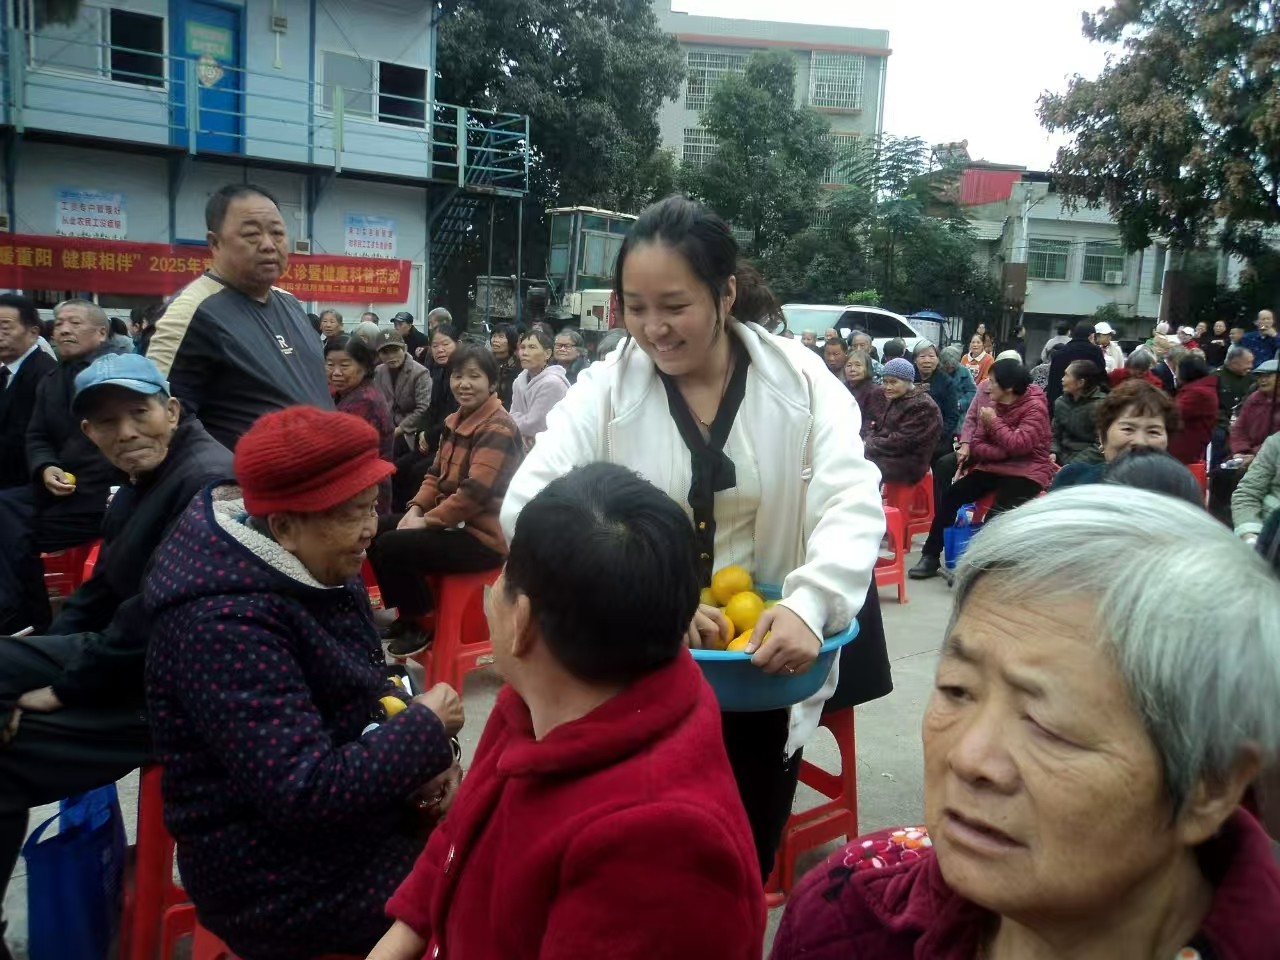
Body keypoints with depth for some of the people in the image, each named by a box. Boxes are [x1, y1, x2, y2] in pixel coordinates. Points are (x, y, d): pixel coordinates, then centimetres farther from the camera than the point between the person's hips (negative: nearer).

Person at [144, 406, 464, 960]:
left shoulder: (313, 569, 0)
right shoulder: (226, 625, -28)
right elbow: (304, 793, -31)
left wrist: (419, 749, -7)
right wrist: (426, 729, -18)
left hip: (349, 809, 8)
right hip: (288, 878, -8)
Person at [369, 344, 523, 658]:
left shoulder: (497, 428, -19)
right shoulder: (455, 420, 11)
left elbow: (475, 492, -26)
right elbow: (437, 473, 15)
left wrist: (427, 520, -17)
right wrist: (416, 509, -2)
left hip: (484, 536, -10)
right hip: (451, 522, 10)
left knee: (392, 546, -19)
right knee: (376, 531, 10)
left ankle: (419, 626, 2)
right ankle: (407, 614, 19)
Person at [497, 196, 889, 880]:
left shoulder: (801, 383, -7)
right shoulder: (605, 389, -8)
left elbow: (852, 503, -14)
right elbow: (527, 505, -17)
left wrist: (808, 604, -34)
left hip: (762, 665, 1)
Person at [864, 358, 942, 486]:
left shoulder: (923, 407, -14)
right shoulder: (895, 400, 15)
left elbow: (901, 443, -21)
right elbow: (879, 428, 15)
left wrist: (870, 446, -15)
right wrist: (868, 441, -6)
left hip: (907, 464, -9)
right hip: (891, 454, 9)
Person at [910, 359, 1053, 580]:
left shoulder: (1035, 406, -12)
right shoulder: (990, 399, 5)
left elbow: (1019, 445, -25)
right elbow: (978, 443, 4)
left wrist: (994, 421, -18)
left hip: (1026, 471, -6)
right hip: (992, 466, 6)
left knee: (998, 513, -29)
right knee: (951, 496, -7)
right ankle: (931, 556, 1)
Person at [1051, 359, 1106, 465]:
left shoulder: (1099, 406, -11)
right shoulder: (1061, 402, 9)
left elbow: (1099, 445, -14)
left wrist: (1072, 465, -19)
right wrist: (1053, 453, -6)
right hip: (1063, 456, 5)